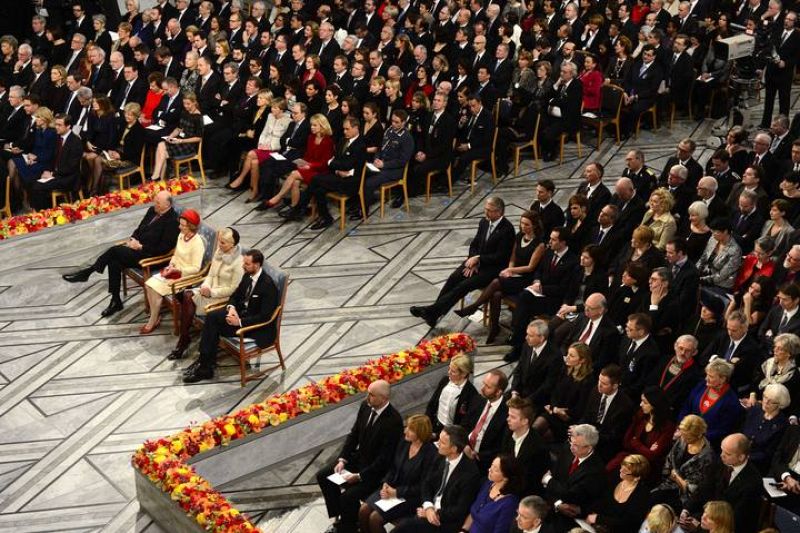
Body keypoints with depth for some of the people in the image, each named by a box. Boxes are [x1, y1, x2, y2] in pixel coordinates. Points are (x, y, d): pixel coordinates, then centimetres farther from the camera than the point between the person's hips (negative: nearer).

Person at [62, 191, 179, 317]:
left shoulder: (172, 221, -16)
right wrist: (132, 239, 0)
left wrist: (140, 247, -18)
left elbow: (164, 248, -19)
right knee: (114, 261, -18)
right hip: (137, 246, 8)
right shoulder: (152, 211, 10)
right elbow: (139, 230, 21)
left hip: (149, 254, -8)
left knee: (115, 250, -22)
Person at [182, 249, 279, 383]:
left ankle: (206, 368, -8)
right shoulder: (247, 276, 2)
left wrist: (240, 322, -26)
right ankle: (204, 360, -12)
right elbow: (235, 296, 14)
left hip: (258, 327, -8)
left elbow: (264, 317, -25)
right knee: (212, 316, -13)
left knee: (216, 327, -20)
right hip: (241, 312, 8)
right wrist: (231, 308, -9)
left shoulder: (267, 285, -23)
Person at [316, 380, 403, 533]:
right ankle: (340, 519, 14)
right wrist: (342, 460, -5)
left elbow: (385, 457, -24)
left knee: (348, 496, -24)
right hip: (358, 457, 8)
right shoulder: (365, 406, -5)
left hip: (377, 469, -8)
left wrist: (359, 476, -23)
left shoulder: (394, 421, -27)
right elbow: (353, 434, 6)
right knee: (323, 476, 2)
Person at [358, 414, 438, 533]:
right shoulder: (404, 442, 1)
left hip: (411, 497, -7)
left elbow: (422, 487, -15)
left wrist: (397, 492, -16)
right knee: (363, 510, -12)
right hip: (392, 488, 7)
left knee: (375, 518, -20)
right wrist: (386, 484, -6)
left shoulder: (431, 453, -18)